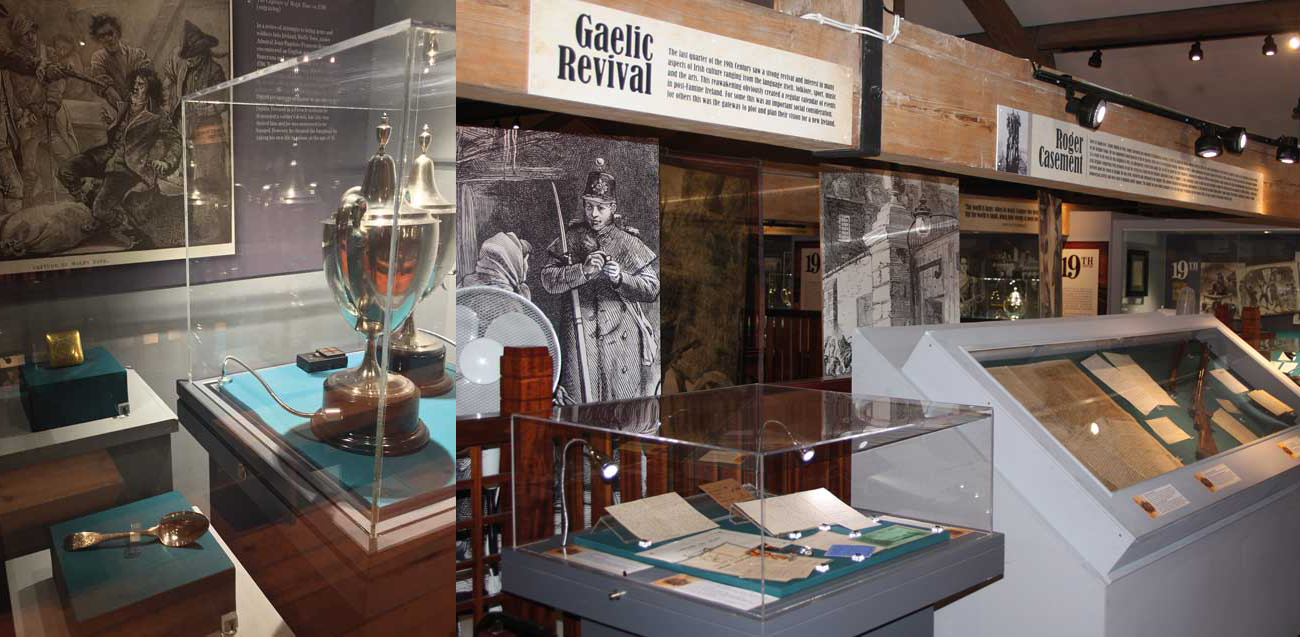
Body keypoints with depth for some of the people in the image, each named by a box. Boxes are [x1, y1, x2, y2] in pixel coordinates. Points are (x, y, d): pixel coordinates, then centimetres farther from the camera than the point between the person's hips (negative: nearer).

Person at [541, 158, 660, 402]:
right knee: (580, 397, 1)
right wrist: (583, 271, -20)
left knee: (624, 397, -1)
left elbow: (652, 289, -1)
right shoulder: (569, 240, 7)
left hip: (622, 336, -1)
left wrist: (620, 278, -18)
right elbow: (548, 281, -5)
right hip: (580, 334, 1)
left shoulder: (628, 243, 4)